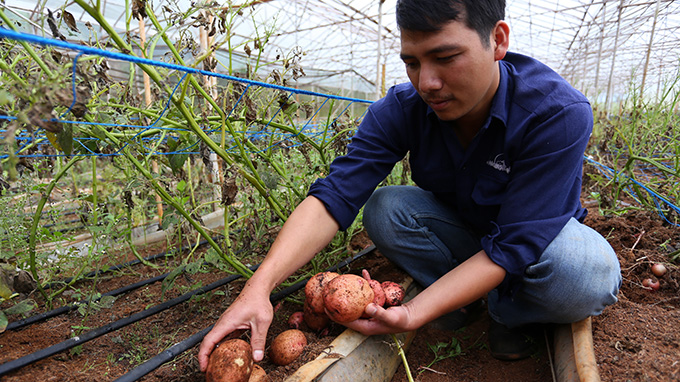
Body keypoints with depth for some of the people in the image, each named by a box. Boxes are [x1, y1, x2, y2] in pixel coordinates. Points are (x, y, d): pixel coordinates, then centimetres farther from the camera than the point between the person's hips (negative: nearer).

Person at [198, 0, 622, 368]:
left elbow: (511, 247, -33)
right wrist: (259, 286, -42)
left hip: (540, 238, -2)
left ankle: (507, 310, -1)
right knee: (383, 208, -25)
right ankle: (464, 299, -3)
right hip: (459, 231, 3)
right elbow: (335, 194, -30)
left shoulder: (559, 114, -31)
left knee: (590, 275, -35)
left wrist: (413, 313, -43)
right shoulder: (403, 107, -22)